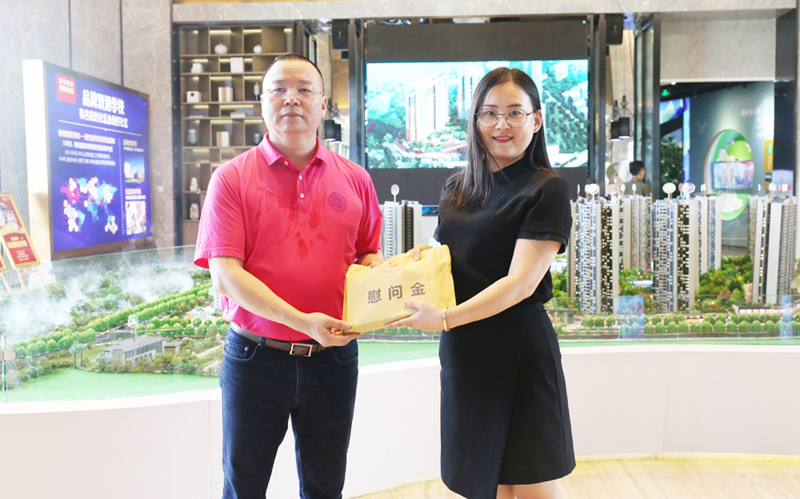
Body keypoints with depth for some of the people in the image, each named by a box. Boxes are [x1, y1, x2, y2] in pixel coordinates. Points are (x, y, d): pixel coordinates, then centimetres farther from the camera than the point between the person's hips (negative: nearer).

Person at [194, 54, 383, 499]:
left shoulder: (354, 179, 5)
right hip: (256, 357, -2)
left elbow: (370, 254, 14)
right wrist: (302, 320, -22)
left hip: (333, 358, 2)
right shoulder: (232, 178, -4)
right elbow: (225, 274, -12)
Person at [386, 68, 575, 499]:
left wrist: (445, 318, -24)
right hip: (462, 351, 6)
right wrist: (424, 254, -2)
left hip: (518, 349, -5)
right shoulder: (456, 188, 11)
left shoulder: (546, 191, -8)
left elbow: (521, 281, -16)